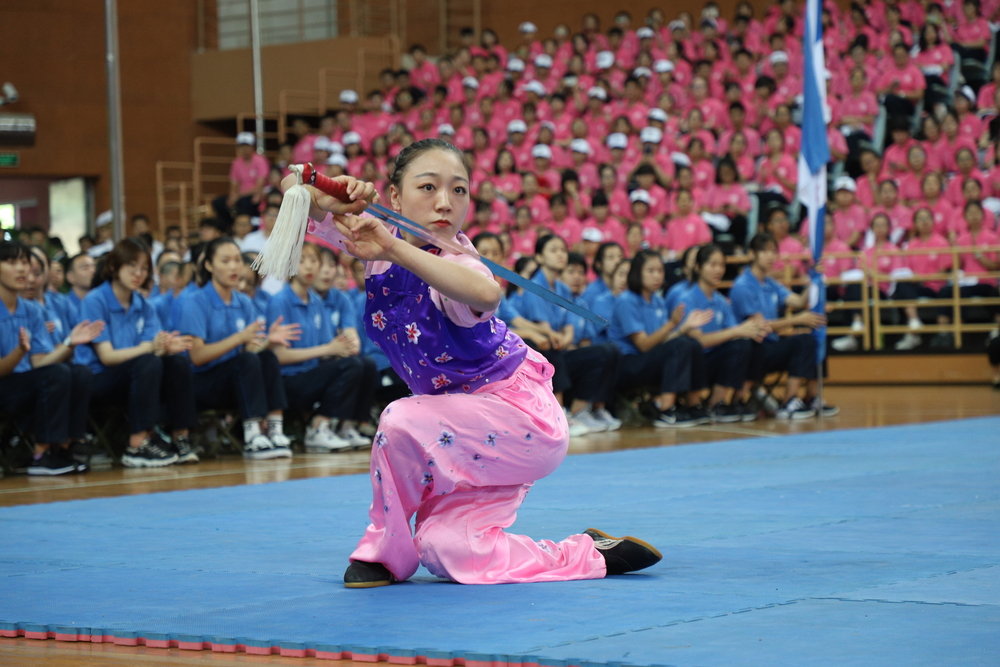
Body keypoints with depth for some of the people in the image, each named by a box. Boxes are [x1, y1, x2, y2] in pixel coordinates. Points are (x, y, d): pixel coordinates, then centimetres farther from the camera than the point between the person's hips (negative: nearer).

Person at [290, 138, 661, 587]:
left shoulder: (454, 264, -28)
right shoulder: (384, 244, -8)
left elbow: (486, 294, -55)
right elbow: (294, 187, -8)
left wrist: (394, 250, -58)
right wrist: (329, 199, -31)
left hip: (521, 416, -8)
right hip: (464, 420, 8)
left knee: (402, 423, -29)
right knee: (445, 553, -4)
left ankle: (386, 550, -4)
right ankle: (589, 557, 14)